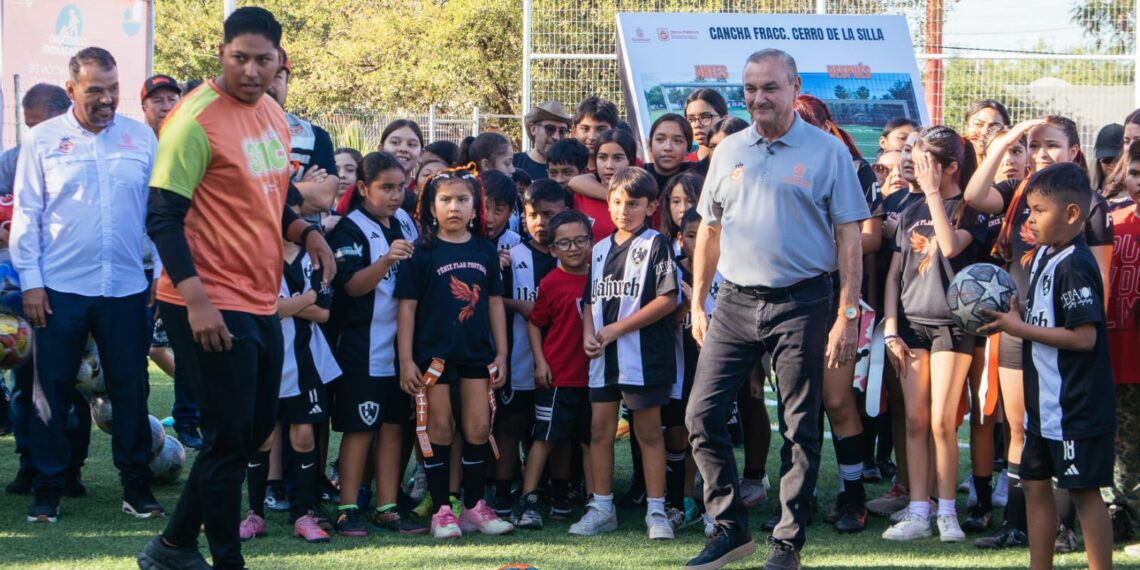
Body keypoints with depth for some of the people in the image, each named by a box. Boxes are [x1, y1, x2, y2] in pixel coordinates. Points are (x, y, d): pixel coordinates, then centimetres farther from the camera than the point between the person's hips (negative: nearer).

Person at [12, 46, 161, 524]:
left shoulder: (142, 138, 5)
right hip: (60, 288, -1)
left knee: (131, 390, 5)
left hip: (126, 288, 1)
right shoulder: (43, 140, 0)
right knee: (53, 391, 4)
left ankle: (136, 487, 15)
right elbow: (26, 214, 0)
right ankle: (47, 489, 13)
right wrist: (30, 282, -5)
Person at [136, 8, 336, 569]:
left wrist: (306, 232, 5)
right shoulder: (196, 121, -16)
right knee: (230, 437, -3)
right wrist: (196, 301, -25)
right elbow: (163, 217, -18)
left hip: (260, 301, 9)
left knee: (257, 426, 16)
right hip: (212, 307, -9)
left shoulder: (272, 113, 10)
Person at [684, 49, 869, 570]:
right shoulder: (729, 152, 10)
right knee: (702, 415, -2)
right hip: (735, 302, 4)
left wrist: (847, 315, -9)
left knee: (800, 429, 2)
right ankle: (730, 527, 11)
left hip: (800, 302, -4)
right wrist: (697, 303, 11)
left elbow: (849, 238, -3)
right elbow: (709, 231, 16)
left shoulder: (827, 152, -2)